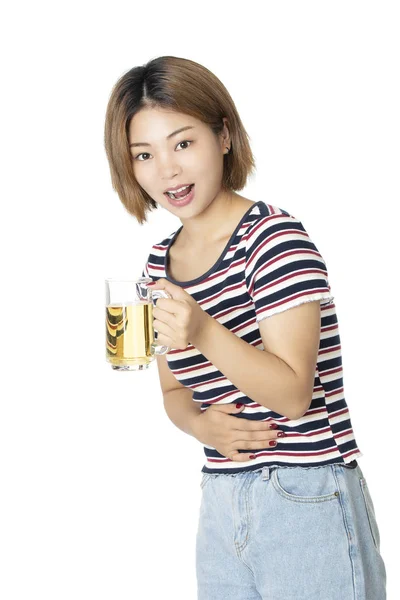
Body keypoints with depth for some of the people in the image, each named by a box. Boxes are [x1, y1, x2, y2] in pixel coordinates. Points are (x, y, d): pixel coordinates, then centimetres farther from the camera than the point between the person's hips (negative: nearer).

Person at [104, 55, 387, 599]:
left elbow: (294, 394, -17)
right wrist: (198, 423, -7)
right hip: (220, 505, 7)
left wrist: (205, 333, -32)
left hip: (307, 502, -6)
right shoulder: (160, 261, 7)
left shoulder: (275, 238, -14)